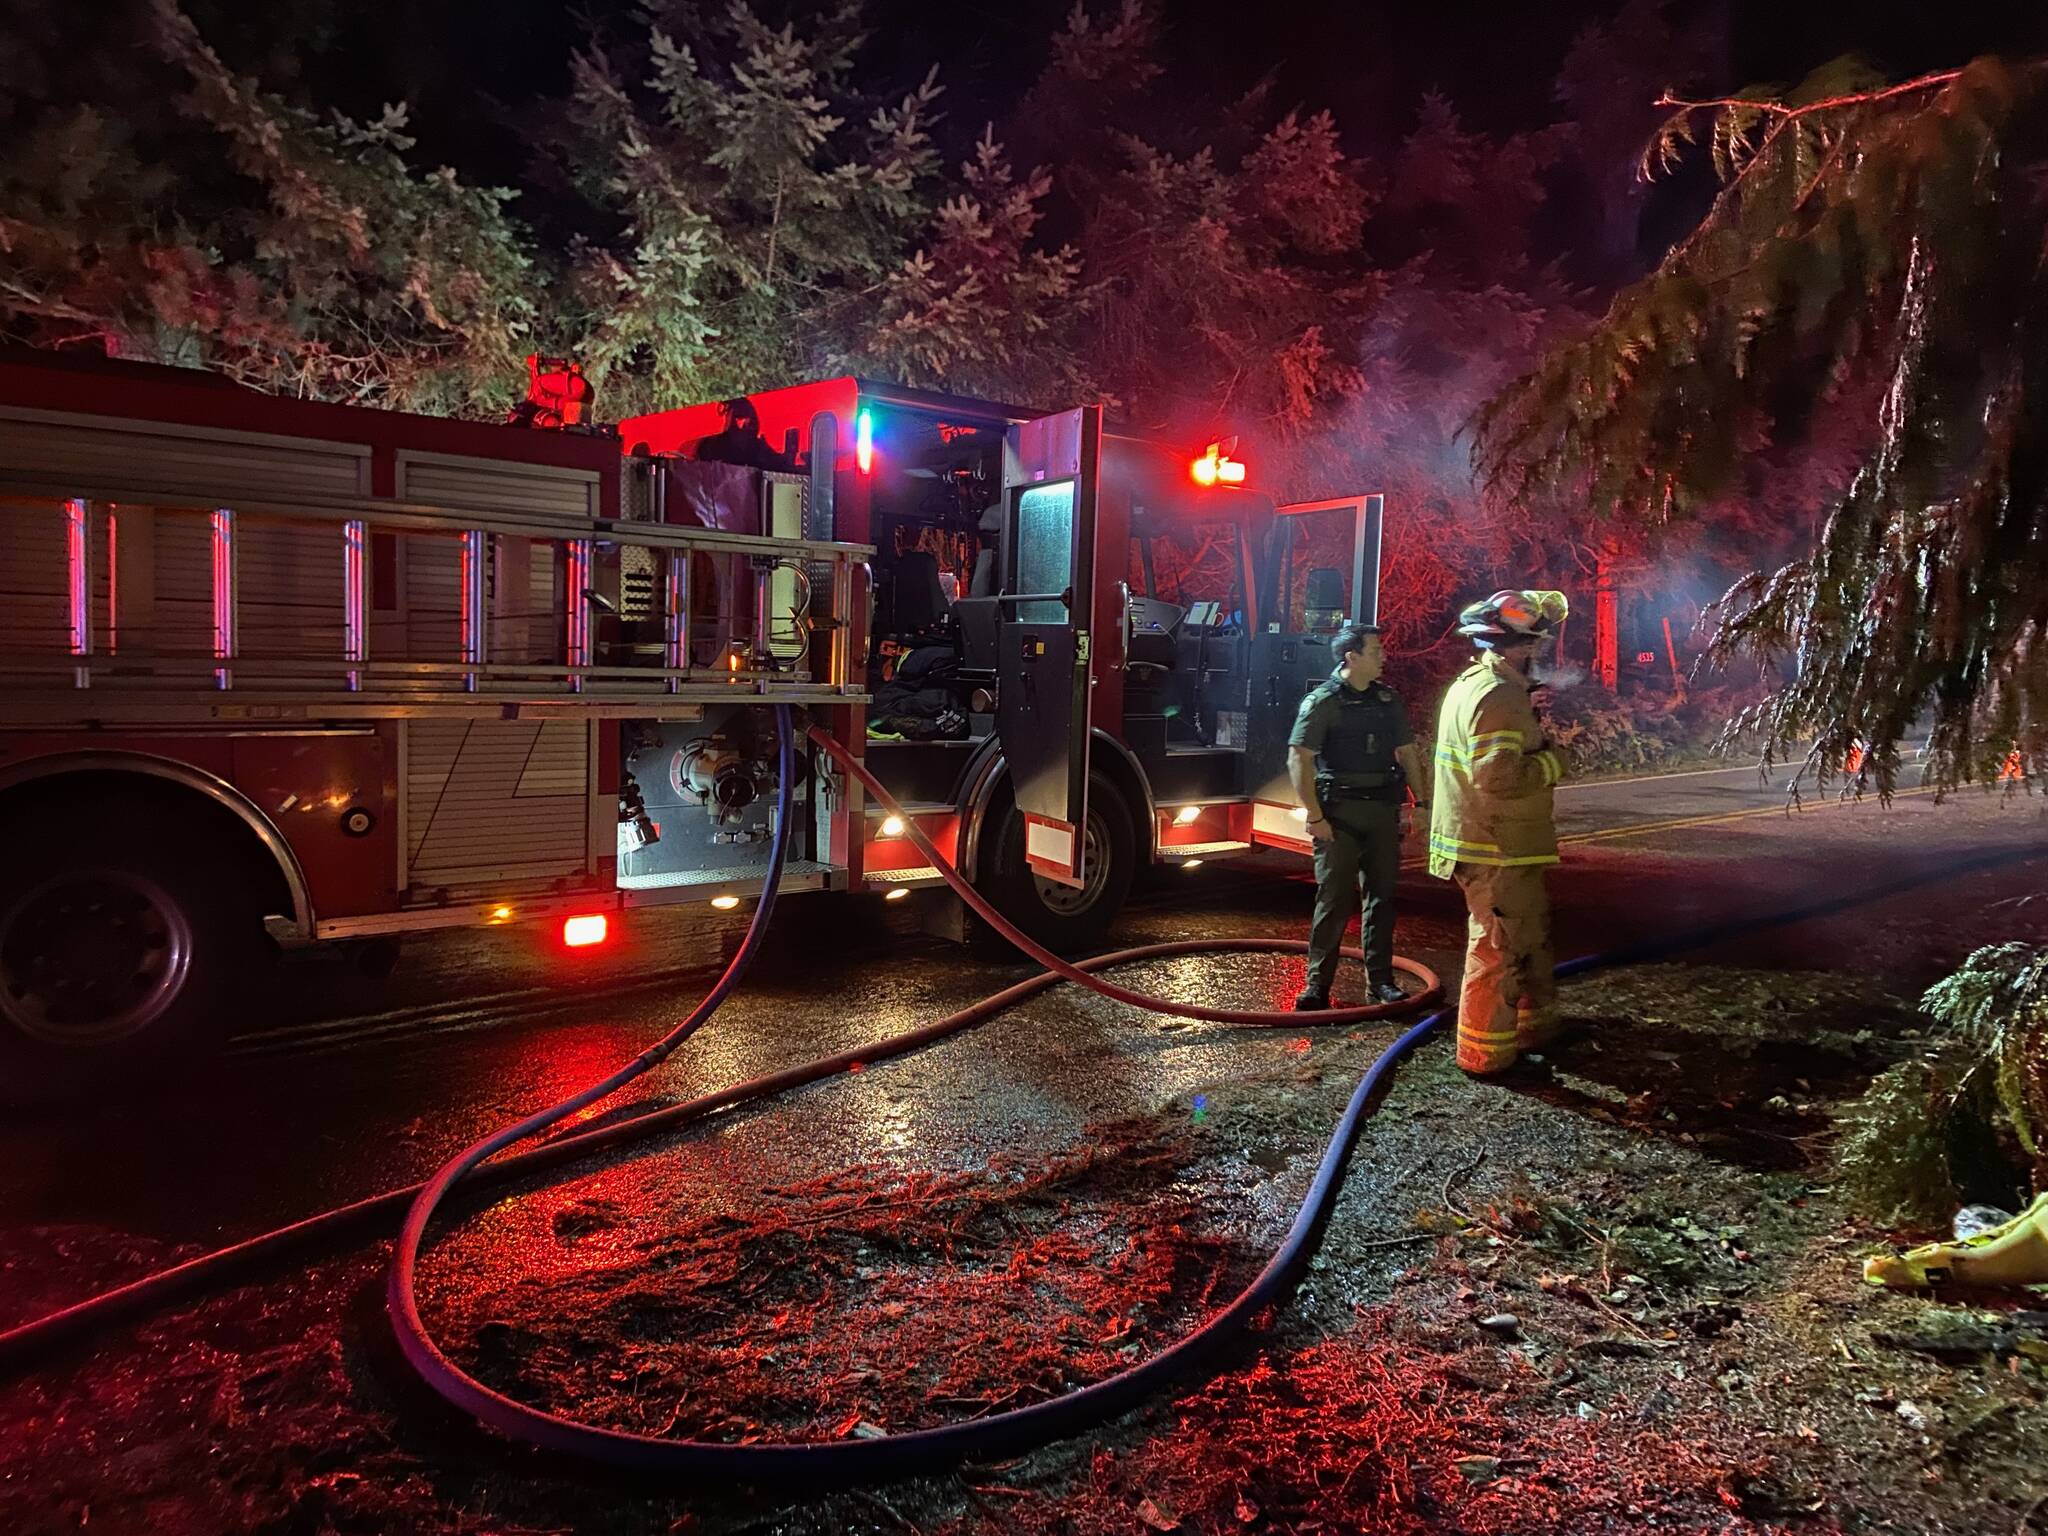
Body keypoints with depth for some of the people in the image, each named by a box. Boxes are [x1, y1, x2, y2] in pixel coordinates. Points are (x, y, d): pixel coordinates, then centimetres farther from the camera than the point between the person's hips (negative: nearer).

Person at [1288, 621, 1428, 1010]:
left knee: (1381, 896, 9)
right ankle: (1318, 984, 4)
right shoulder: (1323, 701, -7)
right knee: (1335, 898, -4)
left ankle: (1379, 982, 18)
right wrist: (1315, 817, -15)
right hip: (1340, 813, -5)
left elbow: (1407, 754, 16)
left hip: (1383, 810, 5)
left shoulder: (1388, 699, 10)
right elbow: (1298, 760, -12)